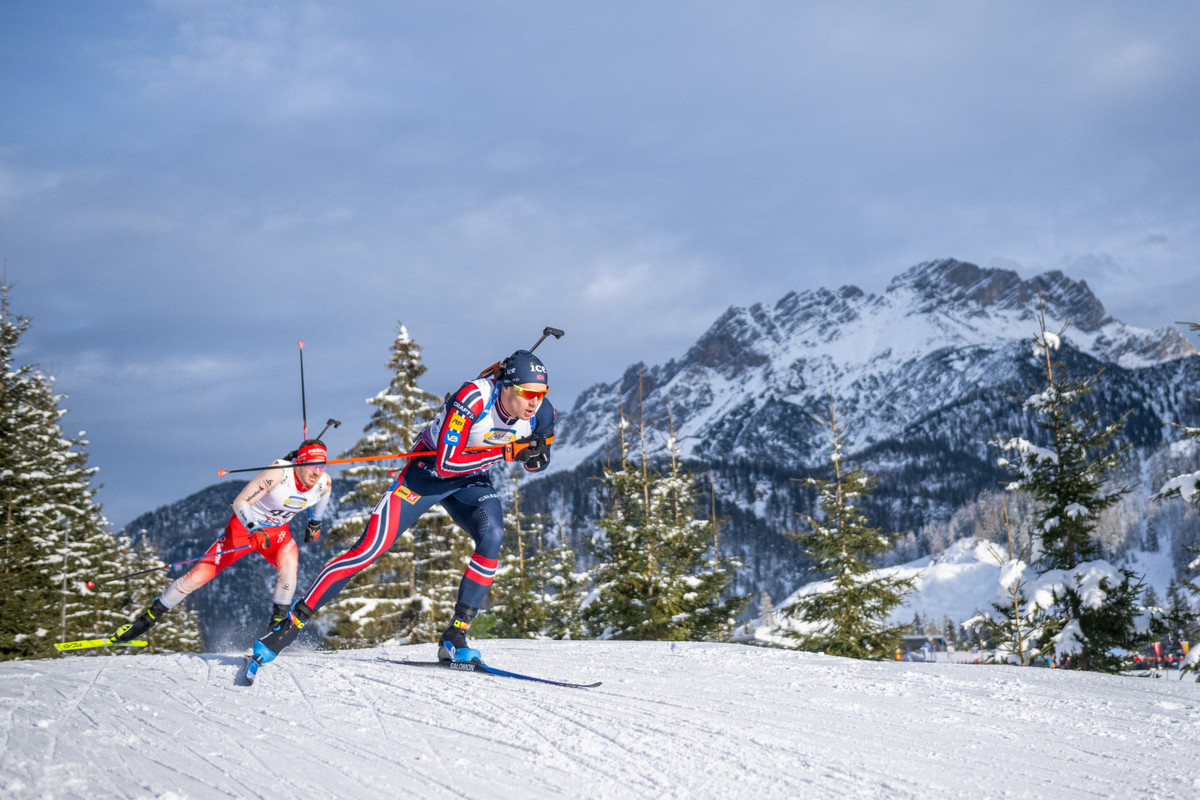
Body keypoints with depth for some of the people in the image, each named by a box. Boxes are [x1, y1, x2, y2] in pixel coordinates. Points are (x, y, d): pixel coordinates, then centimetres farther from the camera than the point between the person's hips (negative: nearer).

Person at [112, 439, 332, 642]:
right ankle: (150, 617, 12)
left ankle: (277, 623, -18)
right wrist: (254, 530, -44)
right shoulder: (279, 472, -32)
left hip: (278, 532, 3)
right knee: (199, 575, -6)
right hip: (244, 526, -3)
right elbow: (240, 502, -30)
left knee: (289, 562, -32)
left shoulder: (324, 483, -17)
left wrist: (315, 522, 18)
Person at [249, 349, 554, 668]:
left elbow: (538, 462, 2)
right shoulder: (473, 398, -34)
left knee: (492, 536, -26)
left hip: (471, 480, 5)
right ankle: (293, 622, -2)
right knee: (369, 548, -12)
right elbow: (446, 464, -36)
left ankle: (454, 639, -18)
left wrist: (536, 455, -22)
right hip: (428, 470, -4)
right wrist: (506, 452, -37)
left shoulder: (540, 411, -17)